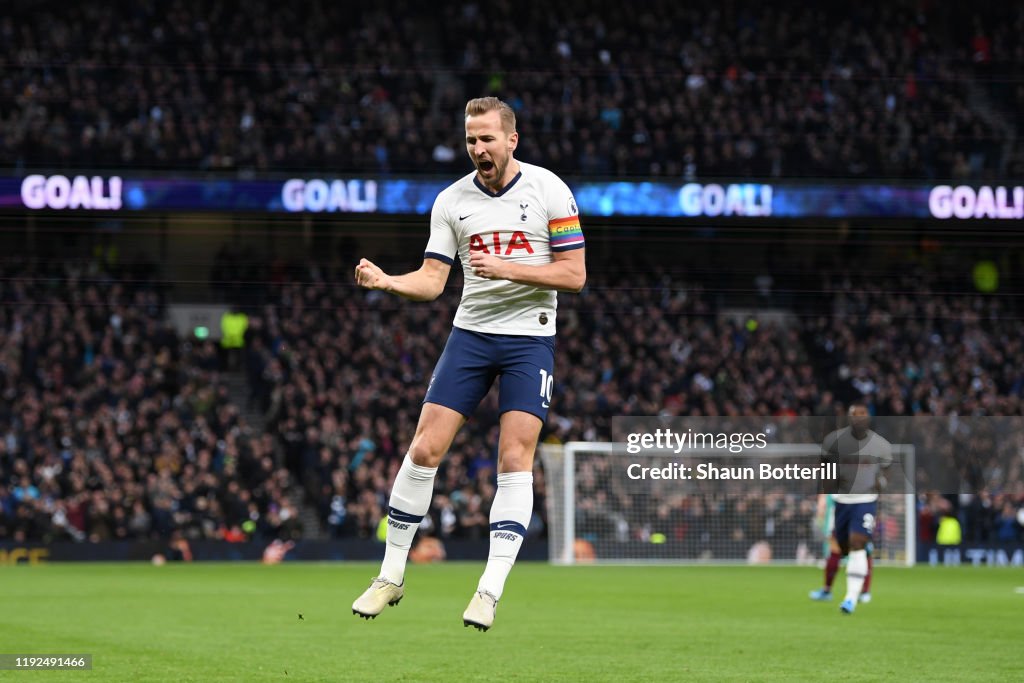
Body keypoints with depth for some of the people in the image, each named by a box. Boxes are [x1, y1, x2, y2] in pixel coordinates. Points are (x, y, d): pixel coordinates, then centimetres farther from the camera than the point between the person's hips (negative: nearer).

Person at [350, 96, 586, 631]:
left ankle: (491, 589, -9)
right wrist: (386, 281, -17)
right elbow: (432, 281, 3)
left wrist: (506, 269, -18)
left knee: (515, 458, -12)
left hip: (529, 338, -2)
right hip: (470, 333, 3)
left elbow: (574, 275, -6)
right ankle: (391, 576, 7)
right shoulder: (451, 200, 4)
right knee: (425, 448, -5)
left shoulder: (548, 190, -5)